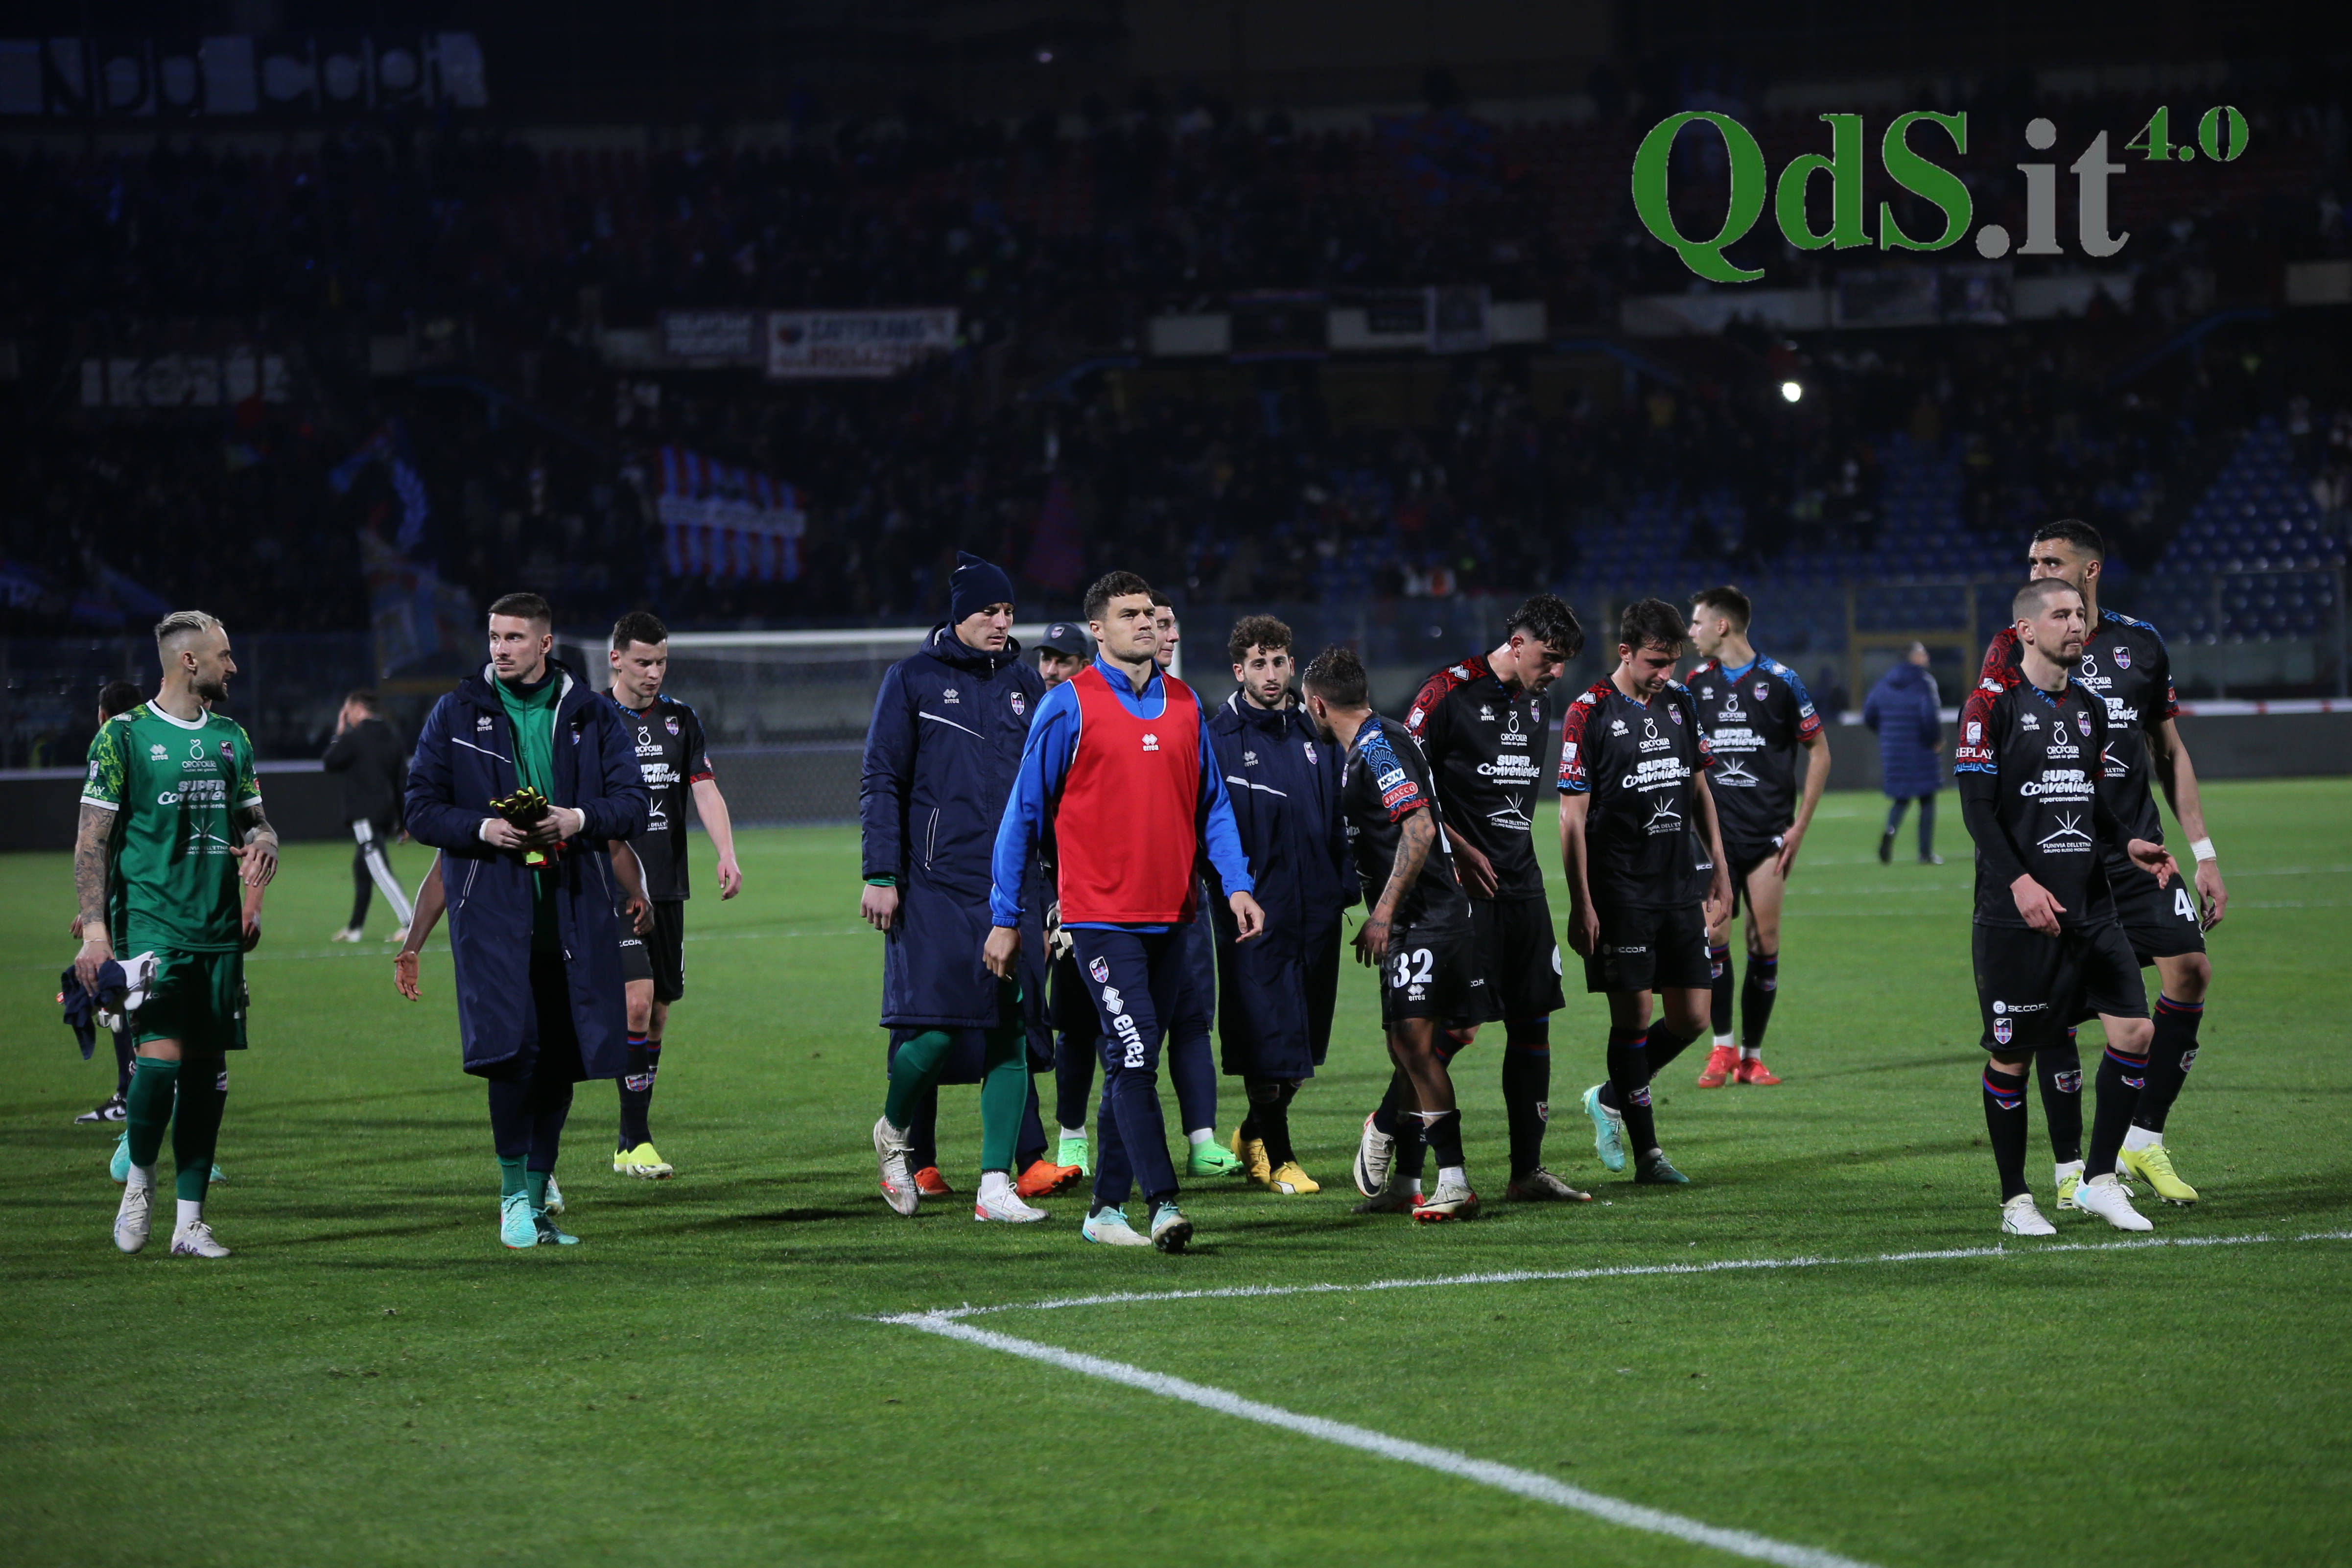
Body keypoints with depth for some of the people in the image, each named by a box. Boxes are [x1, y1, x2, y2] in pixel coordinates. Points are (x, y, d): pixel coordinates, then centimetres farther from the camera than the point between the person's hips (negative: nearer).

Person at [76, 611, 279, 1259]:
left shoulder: (231, 738, 14)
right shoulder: (124, 735, -3)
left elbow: (253, 818, 24)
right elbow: (91, 840, -4)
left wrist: (263, 842, -1)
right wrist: (94, 931, -13)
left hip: (219, 931, 6)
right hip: (151, 924, -5)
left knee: (207, 1069, 3)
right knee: (161, 1055, -18)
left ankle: (189, 1220, 9)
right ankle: (138, 1176, 9)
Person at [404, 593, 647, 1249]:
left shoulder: (591, 715, 9)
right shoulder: (456, 715, 6)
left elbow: (632, 803, 8)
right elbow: (421, 809, 5)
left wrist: (580, 819, -12)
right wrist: (482, 829, -12)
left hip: (575, 911, 3)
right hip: (492, 906, -2)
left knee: (561, 1057, 5)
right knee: (513, 1048, -16)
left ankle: (539, 1195, 18)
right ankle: (514, 1195, -3)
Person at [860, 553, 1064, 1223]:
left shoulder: (1025, 685, 13)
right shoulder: (914, 680, 2)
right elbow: (881, 782, 1)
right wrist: (881, 874, -7)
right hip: (936, 887, -4)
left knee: (1009, 1032, 0)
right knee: (937, 1029, -11)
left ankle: (996, 1185, 2)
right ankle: (894, 1130, 19)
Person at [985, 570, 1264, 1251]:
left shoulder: (1184, 704, 11)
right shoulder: (1070, 705, -4)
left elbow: (1212, 804, 16)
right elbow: (1024, 812, -1)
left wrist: (1237, 885, 1)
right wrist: (1006, 919, -1)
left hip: (1171, 913, 5)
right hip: (1101, 915, -5)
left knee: (1134, 1063, 10)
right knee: (1132, 1054, -14)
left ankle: (1106, 1208, 17)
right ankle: (1163, 1203, -18)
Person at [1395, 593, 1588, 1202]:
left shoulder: (1536, 705, 14)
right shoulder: (1449, 692, -10)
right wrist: (1461, 850, -14)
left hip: (1521, 883, 8)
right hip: (1464, 884, -8)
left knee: (1533, 1021, 6)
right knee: (1459, 1026, -10)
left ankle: (1527, 1169, 11)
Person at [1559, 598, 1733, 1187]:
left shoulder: (1680, 702, 9)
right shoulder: (1588, 714, -9)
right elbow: (1573, 815, -9)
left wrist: (1720, 870, 15)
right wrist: (1581, 905, -13)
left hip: (1679, 886, 6)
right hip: (1620, 891, -6)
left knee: (1692, 1016, 4)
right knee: (1632, 1015, -4)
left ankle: (1611, 1099, 26)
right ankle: (1647, 1152, 2)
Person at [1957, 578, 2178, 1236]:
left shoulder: (2088, 706, 15)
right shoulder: (1992, 703, -6)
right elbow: (1977, 806, -11)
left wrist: (2129, 843, 5)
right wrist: (2019, 880, -22)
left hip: (2089, 905, 6)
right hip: (2014, 912, -6)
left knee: (2134, 1030, -5)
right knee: (2012, 1054, 0)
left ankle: (2099, 1180, 7)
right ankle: (2016, 1200, 13)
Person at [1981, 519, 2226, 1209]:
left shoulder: (2140, 644, 9)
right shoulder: (2014, 650, 1)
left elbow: (2169, 751, 15)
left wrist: (2203, 853, 10)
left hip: (2135, 855, 3)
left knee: (2190, 969, -10)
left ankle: (2143, 1140, 4)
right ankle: (2071, 1170, 8)